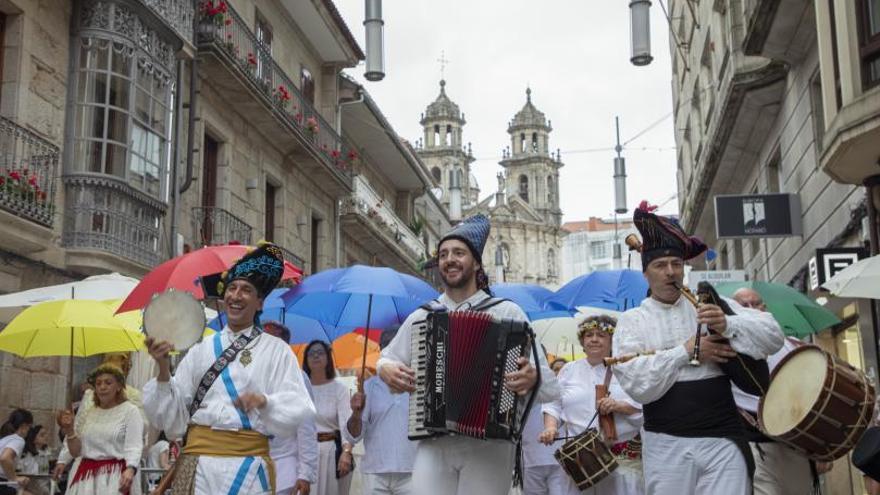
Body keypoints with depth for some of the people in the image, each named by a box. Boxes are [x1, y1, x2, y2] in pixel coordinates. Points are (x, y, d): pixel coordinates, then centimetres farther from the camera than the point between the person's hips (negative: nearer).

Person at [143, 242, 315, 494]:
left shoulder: (276, 350, 0)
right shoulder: (201, 348, 7)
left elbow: (299, 408, -7)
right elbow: (172, 414, 4)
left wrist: (265, 401, -24)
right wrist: (163, 370, -10)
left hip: (248, 465, -2)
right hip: (197, 464, 2)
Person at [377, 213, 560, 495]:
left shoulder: (507, 312, 4)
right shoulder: (421, 317, 12)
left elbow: (548, 384, 1)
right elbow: (387, 359, 26)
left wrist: (532, 378, -22)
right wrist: (386, 369, 3)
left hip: (489, 446, -2)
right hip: (433, 444, 2)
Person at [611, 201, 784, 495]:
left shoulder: (713, 305, 11)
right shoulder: (631, 321, 4)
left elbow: (774, 337, 4)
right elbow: (634, 381, -10)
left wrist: (728, 325, -13)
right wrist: (687, 351, -11)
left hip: (722, 440, 1)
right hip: (666, 446, -1)